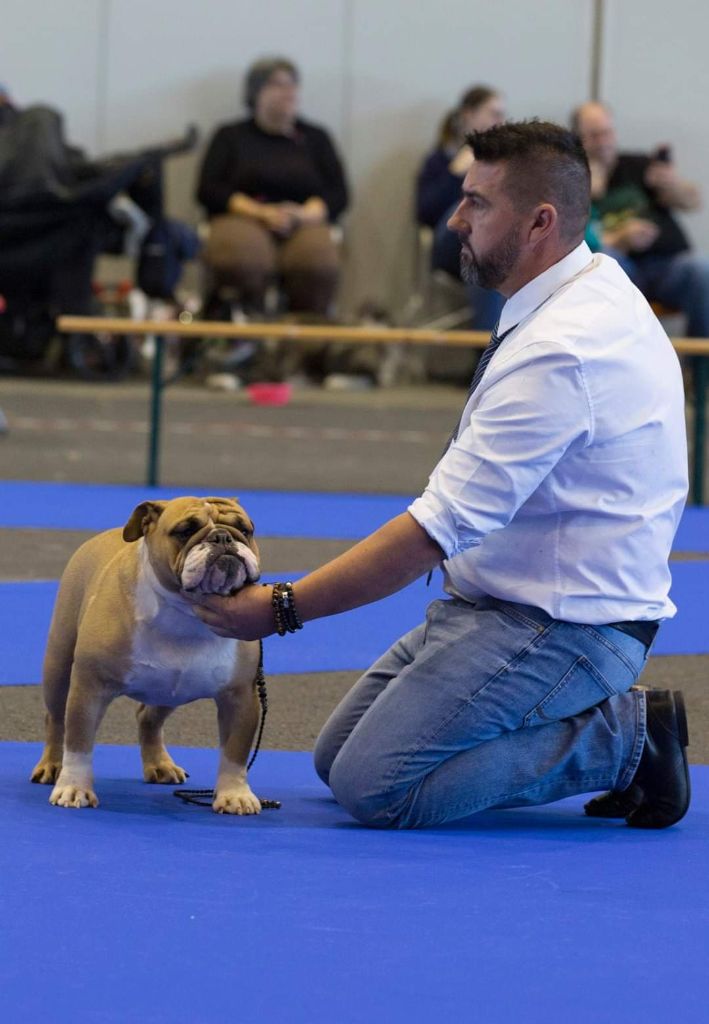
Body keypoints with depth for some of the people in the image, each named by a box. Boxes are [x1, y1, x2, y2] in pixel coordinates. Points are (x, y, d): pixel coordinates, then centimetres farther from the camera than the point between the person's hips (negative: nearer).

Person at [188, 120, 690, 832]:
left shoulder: (558, 352, -25)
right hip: (501, 603, 10)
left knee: (374, 789, -18)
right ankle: (598, 717, 9)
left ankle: (622, 734, -7)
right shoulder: (595, 286, 7)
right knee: (337, 755, 11)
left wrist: (282, 608, -22)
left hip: (558, 631, -10)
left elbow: (442, 527, -26)